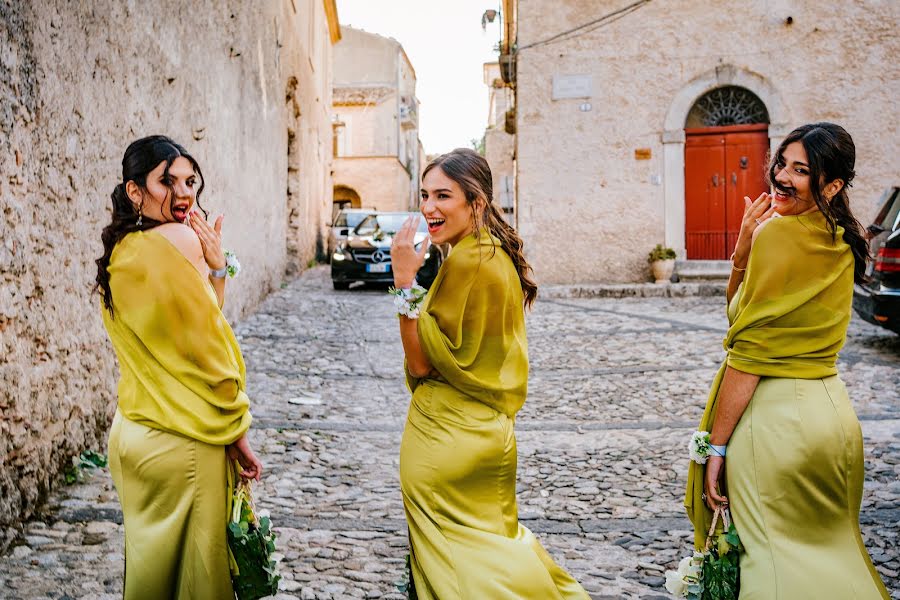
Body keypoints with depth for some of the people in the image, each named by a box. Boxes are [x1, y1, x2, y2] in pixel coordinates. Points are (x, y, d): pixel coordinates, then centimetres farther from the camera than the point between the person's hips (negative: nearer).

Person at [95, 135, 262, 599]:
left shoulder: (119, 253, 9)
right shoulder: (179, 239, -16)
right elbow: (208, 346, -16)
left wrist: (215, 270, -1)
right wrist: (236, 434, -8)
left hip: (132, 433, 9)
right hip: (181, 440, -8)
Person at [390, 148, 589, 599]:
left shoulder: (467, 262, -22)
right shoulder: (499, 256, 6)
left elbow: (423, 362, -18)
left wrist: (405, 284, -21)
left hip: (447, 438, -9)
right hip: (488, 430, 9)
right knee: (494, 538, 23)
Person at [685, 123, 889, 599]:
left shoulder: (780, 233, -15)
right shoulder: (841, 243, 11)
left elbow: (748, 350, -17)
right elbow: (738, 307, 16)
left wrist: (717, 445, -13)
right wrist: (745, 247, 1)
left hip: (776, 416, -9)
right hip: (833, 409, 10)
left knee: (774, 560, 1)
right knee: (829, 551, 21)